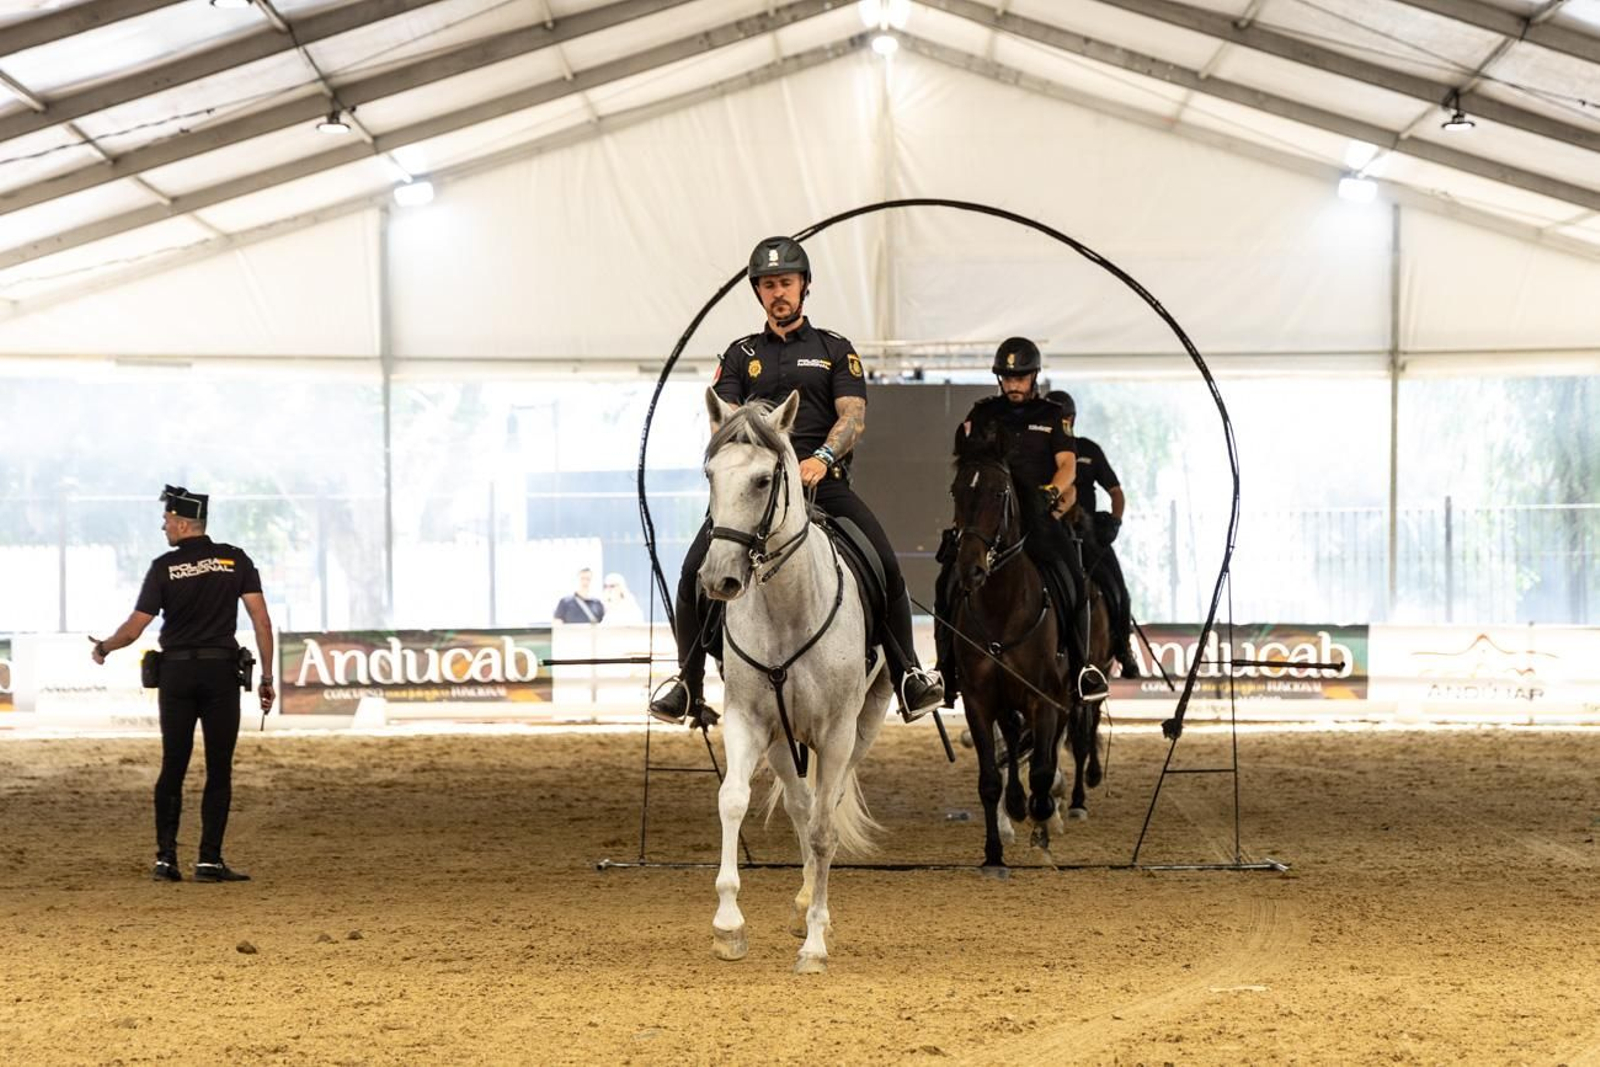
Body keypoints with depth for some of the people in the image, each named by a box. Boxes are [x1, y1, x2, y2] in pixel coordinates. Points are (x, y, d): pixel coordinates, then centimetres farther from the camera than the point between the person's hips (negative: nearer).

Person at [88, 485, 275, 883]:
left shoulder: (164, 567, -3)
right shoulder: (236, 560, 1)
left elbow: (133, 630, -2)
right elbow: (261, 619, -5)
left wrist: (103, 648, 18)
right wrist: (267, 678, 0)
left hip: (176, 674, 0)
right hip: (221, 673, 0)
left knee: (172, 768, 8)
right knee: (218, 770, 4)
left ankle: (166, 857, 4)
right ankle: (209, 860, 0)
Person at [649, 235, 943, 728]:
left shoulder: (835, 350, 15)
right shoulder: (742, 355, 19)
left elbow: (854, 416, 2)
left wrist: (822, 458, -19)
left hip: (822, 482, -1)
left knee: (886, 567, -22)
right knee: (695, 571, -19)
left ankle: (908, 677, -10)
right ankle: (687, 683, -5)